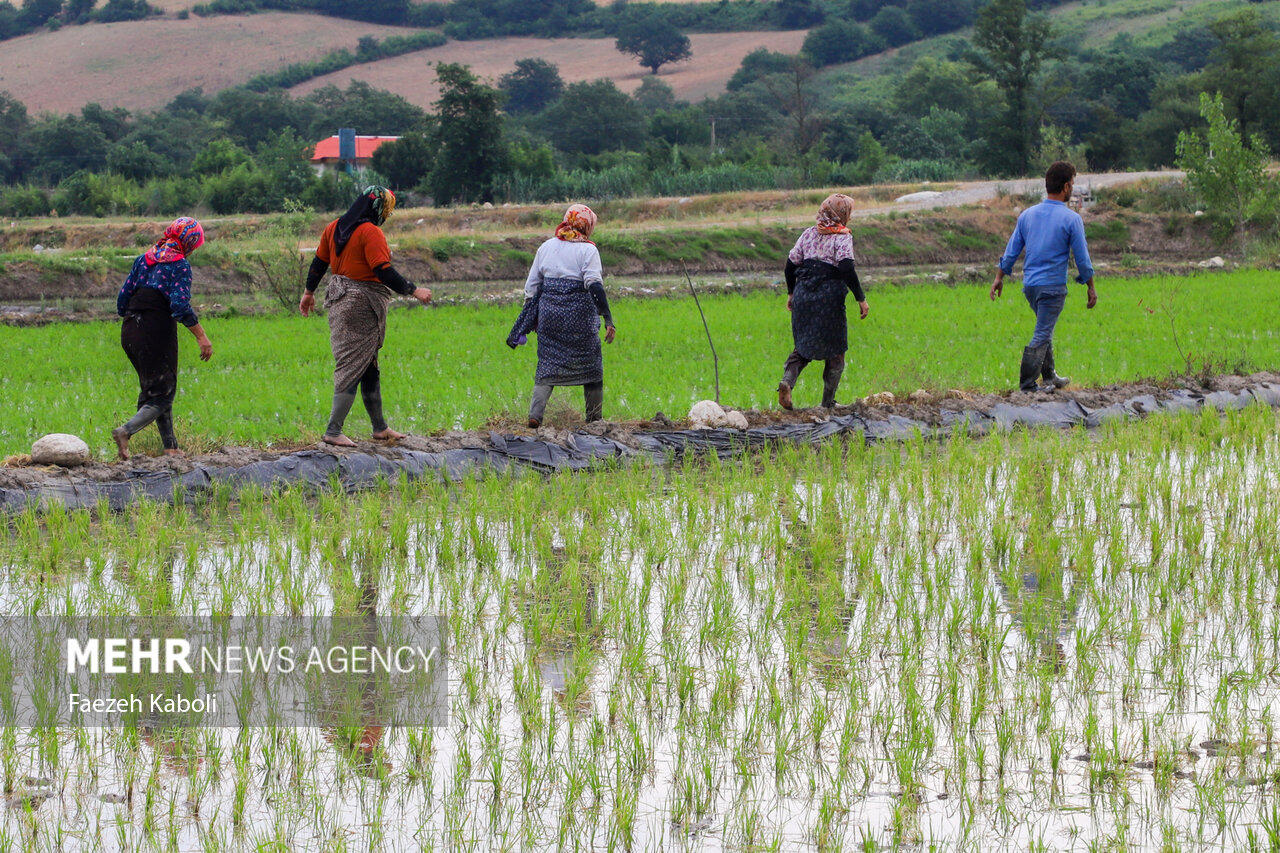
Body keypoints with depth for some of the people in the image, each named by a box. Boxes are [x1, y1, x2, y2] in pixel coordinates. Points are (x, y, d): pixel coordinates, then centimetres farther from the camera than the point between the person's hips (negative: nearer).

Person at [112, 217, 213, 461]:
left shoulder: (143, 259, 12)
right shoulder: (180, 265, -7)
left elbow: (123, 298, 12)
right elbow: (181, 306, -17)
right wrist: (202, 337, -14)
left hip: (130, 331, 7)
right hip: (157, 330, -7)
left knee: (153, 389, 17)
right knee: (163, 394, -2)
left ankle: (170, 447, 16)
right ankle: (126, 431, -23)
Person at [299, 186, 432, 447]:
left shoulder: (334, 228, 9)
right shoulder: (371, 233, -17)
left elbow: (319, 262, 16)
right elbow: (383, 271, -23)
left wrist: (309, 292, 27)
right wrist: (413, 291, -19)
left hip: (339, 298, 9)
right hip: (364, 304, -9)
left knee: (369, 366, 16)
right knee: (355, 365, -6)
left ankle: (380, 427, 23)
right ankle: (333, 431, -9)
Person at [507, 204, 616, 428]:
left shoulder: (546, 247, 9)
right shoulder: (587, 250, -5)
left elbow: (531, 286, 11)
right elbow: (594, 285, -15)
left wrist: (532, 318, 20)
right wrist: (608, 319, -18)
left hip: (549, 315, 4)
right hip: (579, 316, -4)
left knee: (547, 363, 9)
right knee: (590, 365, 9)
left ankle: (535, 415, -4)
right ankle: (594, 419, 13)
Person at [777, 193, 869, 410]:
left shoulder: (809, 234, 11)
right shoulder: (842, 237, -5)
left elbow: (791, 264, 11)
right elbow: (846, 269, -17)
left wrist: (791, 292, 24)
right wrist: (861, 298, -14)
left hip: (803, 294, 5)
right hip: (829, 298, -5)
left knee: (803, 347, 15)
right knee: (835, 351, 9)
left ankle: (787, 381, -12)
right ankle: (828, 403, 8)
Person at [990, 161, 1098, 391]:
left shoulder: (1027, 215, 5)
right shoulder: (1071, 219, -10)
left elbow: (1011, 251, 9)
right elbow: (1082, 258, -6)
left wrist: (1000, 277, 18)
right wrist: (1091, 288, 3)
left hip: (1029, 284, 6)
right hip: (1053, 286, -6)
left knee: (1045, 330, 21)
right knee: (1041, 336, -3)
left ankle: (1050, 376, 29)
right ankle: (1027, 384, -4)